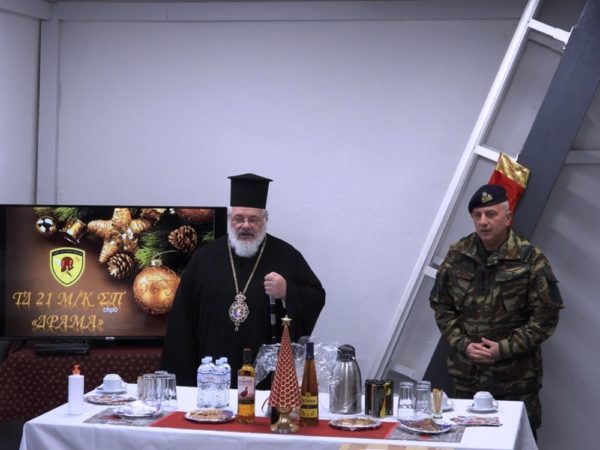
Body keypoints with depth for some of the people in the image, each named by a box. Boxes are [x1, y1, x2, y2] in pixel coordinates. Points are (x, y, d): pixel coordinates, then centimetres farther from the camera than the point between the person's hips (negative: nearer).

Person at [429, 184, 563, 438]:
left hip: (516, 379, -3)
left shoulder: (530, 259, -8)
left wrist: (505, 348, -14)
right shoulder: (457, 256, 3)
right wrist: (463, 345, -6)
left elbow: (546, 316, -8)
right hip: (466, 377, 3)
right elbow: (441, 306, 7)